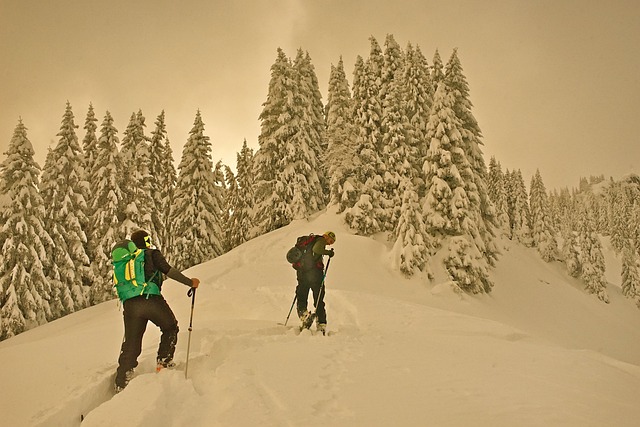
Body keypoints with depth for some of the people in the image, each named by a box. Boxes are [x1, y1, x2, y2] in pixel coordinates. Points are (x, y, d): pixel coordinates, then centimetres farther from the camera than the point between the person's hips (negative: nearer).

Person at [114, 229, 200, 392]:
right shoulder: (152, 253, 6)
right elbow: (168, 270, -5)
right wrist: (190, 282, 2)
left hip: (130, 305, 5)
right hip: (151, 300, -5)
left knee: (130, 346, 10)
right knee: (170, 328, 21)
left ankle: (121, 384, 10)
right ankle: (164, 361, 14)